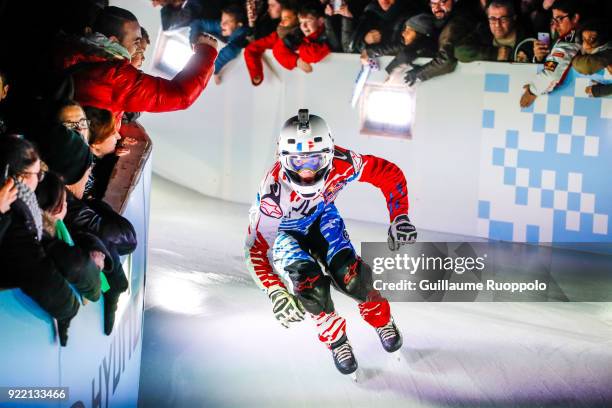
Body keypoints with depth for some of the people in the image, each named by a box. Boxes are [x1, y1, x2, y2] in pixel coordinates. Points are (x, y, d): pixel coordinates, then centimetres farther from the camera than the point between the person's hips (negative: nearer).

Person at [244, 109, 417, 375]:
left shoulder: (341, 163, -35)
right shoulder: (273, 192, -41)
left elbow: (389, 174, -19)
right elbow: (256, 249, -34)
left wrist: (399, 217, -30)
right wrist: (276, 293, -46)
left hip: (321, 217, 2)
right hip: (283, 232, -2)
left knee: (349, 274, -19)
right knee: (311, 283, -24)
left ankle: (381, 318, 13)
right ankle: (335, 339, 5)